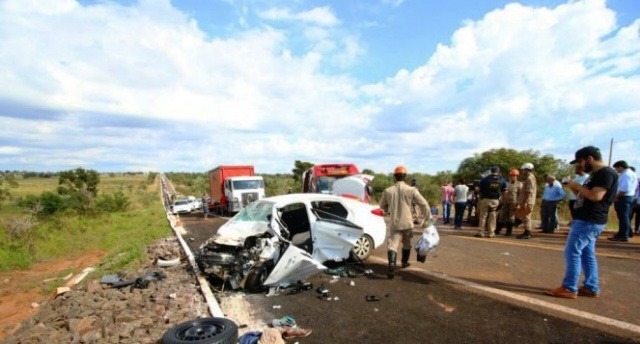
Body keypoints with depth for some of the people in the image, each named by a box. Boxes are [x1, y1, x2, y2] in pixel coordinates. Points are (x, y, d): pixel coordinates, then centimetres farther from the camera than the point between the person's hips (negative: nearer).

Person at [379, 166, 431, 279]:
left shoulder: (387, 191, -1)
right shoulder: (411, 190, -7)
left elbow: (382, 207, 12)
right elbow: (424, 204, -7)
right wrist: (427, 219, 4)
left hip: (394, 223, 0)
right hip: (407, 222, 1)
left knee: (392, 243, -5)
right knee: (407, 243, 23)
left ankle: (392, 263, -28)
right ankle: (405, 262, 40)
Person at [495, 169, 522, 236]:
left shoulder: (519, 184, -1)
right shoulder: (507, 184, 16)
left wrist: (518, 204, -15)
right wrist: (501, 202, 14)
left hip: (513, 203, -5)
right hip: (505, 203, 5)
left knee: (511, 218, 0)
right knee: (502, 217, 7)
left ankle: (509, 232, 8)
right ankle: (497, 230, 13)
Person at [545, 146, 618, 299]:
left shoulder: (606, 173, -15)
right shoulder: (596, 174, 17)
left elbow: (596, 196, -25)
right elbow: (584, 195, 20)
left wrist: (577, 185, -15)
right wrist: (572, 186, 6)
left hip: (589, 221, -11)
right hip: (586, 220, 11)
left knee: (572, 252, -7)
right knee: (587, 254, 14)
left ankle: (569, 288, -2)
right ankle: (591, 288, 21)